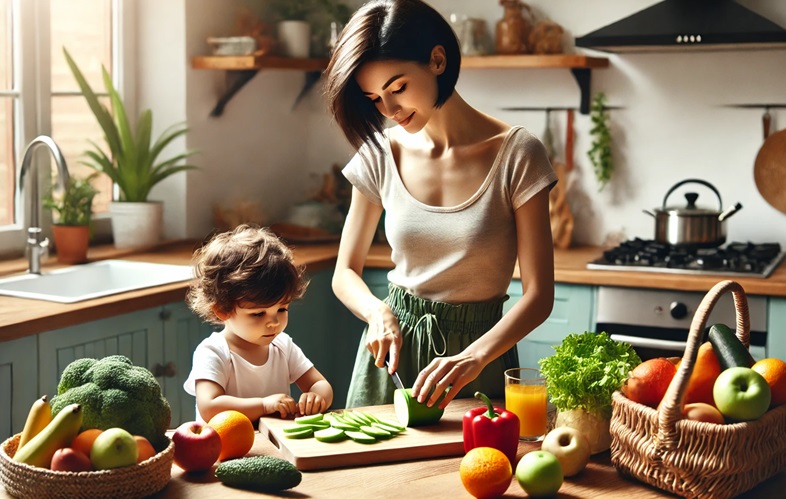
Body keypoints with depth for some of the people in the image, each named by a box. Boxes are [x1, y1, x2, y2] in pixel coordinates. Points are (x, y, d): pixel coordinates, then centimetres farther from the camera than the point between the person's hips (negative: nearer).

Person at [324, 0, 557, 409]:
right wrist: (378, 311, -17)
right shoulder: (381, 155, -4)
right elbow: (345, 273, 4)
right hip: (393, 344, 3)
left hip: (480, 349, -2)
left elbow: (538, 295, -15)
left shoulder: (516, 155, -14)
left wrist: (474, 357, -31)